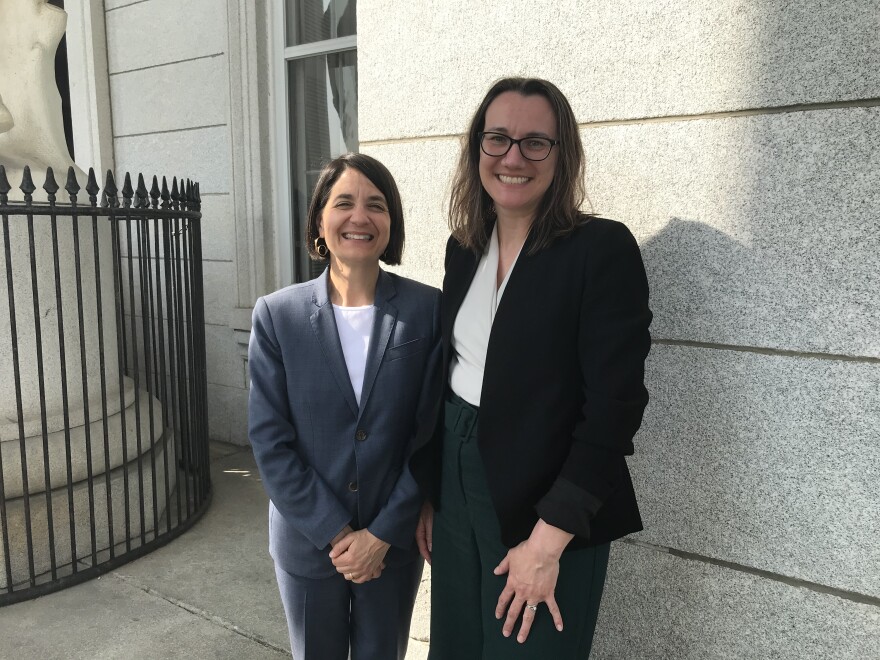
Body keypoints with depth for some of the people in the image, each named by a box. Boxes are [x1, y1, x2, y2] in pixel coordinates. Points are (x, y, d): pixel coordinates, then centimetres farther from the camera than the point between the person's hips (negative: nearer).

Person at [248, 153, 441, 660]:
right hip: (307, 540, 1)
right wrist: (334, 532, -12)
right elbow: (269, 438, -8)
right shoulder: (277, 315, -8)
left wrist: (382, 533, -11)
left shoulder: (429, 310, -10)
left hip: (394, 541, 0)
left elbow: (431, 433, -9)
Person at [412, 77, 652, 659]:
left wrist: (549, 540, -18)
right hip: (455, 487, 6)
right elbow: (448, 376, 8)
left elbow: (615, 406, -17)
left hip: (546, 509, -5)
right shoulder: (465, 247, 4)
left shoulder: (604, 249, -14)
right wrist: (428, 494, 9)